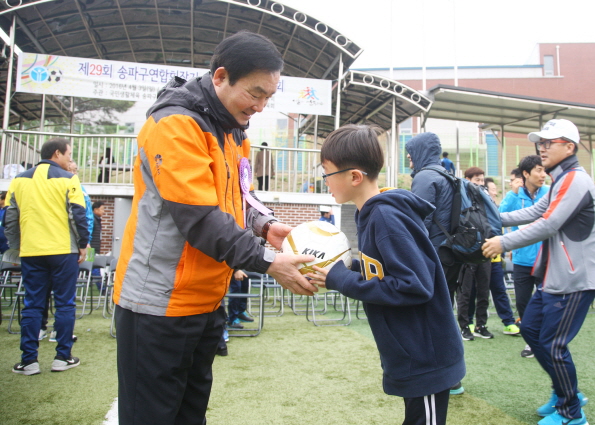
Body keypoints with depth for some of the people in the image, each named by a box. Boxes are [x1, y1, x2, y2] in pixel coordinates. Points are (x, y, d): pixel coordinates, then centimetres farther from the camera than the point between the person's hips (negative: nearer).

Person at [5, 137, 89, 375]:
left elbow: (9, 219, 10)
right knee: (64, 304, 5)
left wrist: (17, 246, 19)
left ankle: (29, 361, 12)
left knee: (32, 305, 9)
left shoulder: (19, 180, 9)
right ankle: (62, 357, 10)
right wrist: (83, 245, 2)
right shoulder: (67, 179, -4)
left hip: (31, 252, 4)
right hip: (63, 251, -4)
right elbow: (78, 215, -8)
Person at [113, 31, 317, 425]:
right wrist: (267, 261, -23)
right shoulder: (175, 124, -18)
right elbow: (199, 216, -25)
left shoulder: (234, 131, 10)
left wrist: (264, 225, -4)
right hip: (160, 304, -8)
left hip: (207, 301, 8)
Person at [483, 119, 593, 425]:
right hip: (553, 278, 10)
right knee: (530, 329, 15)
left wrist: (504, 243, -21)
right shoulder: (560, 182, 15)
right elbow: (532, 213, 17)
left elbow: (548, 225, -25)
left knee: (553, 345, -3)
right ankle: (564, 391, 31)